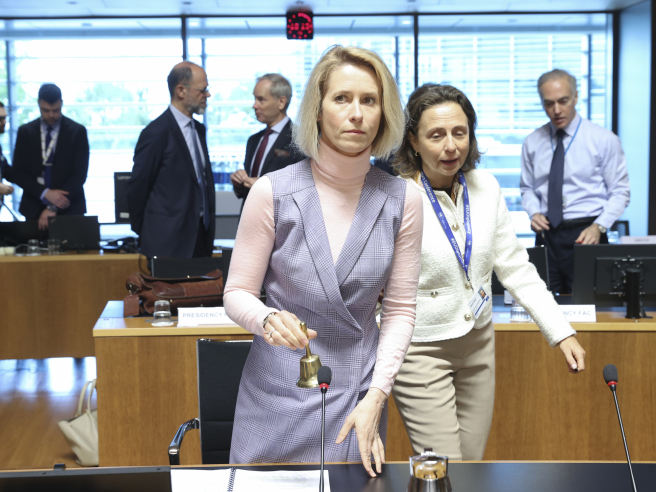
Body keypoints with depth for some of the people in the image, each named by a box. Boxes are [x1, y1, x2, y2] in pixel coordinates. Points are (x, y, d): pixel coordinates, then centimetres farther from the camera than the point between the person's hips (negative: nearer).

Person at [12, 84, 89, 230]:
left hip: (69, 208, -2)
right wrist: (45, 193, -14)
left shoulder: (77, 131, -3)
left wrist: (54, 207, -15)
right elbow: (18, 173, 2)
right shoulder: (25, 131, 4)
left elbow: (80, 174, -7)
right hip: (34, 208, 2)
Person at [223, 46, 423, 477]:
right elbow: (237, 293, -2)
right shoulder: (273, 192, -9)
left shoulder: (402, 201, -4)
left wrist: (375, 397, -8)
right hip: (278, 391, -1)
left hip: (359, 392, 1)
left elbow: (400, 310, 1)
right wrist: (268, 319, -25)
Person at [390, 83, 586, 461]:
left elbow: (515, 267, 4)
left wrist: (562, 332, -1)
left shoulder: (485, 187, -1)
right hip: (420, 349, -5)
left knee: (473, 463, 14)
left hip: (478, 342, 5)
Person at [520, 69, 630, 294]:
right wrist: (534, 212, -5)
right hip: (547, 235, 3)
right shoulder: (532, 143, 8)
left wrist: (598, 227, -15)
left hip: (586, 235, -3)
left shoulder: (604, 140, -1)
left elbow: (620, 192, -1)